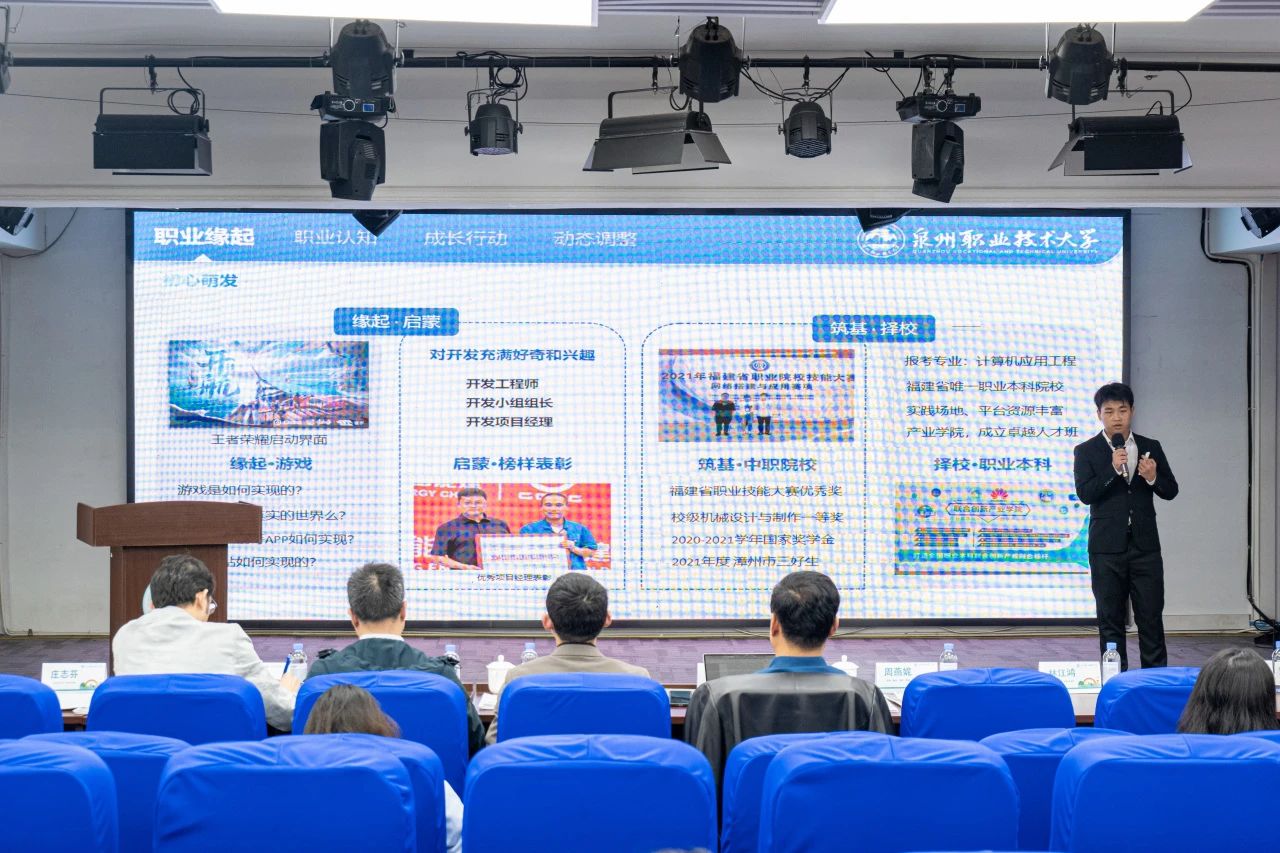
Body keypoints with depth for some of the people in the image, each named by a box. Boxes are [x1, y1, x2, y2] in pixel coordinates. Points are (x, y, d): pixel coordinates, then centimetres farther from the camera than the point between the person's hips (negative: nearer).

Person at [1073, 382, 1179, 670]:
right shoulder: (1086, 451, 2)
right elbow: (1084, 494, -9)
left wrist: (1153, 478, -12)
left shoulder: (1151, 448, 9)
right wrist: (1113, 470, -21)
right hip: (1107, 548, -1)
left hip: (1145, 546, 2)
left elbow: (1171, 491, 9)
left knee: (1151, 617, 2)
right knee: (1111, 620, 4)